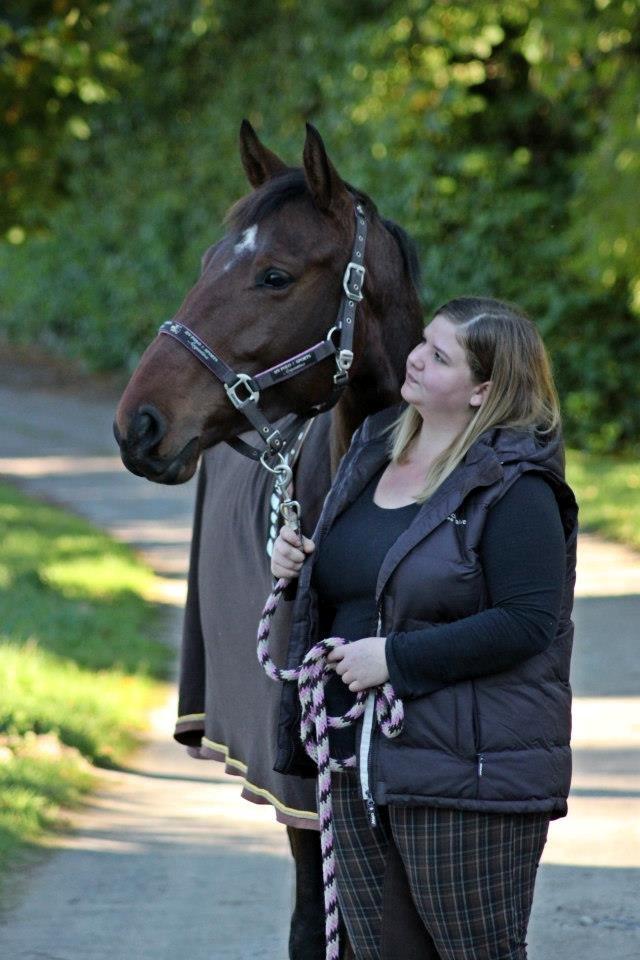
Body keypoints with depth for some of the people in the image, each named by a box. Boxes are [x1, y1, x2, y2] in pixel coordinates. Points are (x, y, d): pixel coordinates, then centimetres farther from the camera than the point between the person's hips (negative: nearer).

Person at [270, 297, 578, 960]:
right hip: (356, 760, 8)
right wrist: (296, 561, 4)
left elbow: (525, 623, -22)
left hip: (466, 773, -8)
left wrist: (396, 657, -22)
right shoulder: (372, 451, 12)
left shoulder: (514, 487, -13)